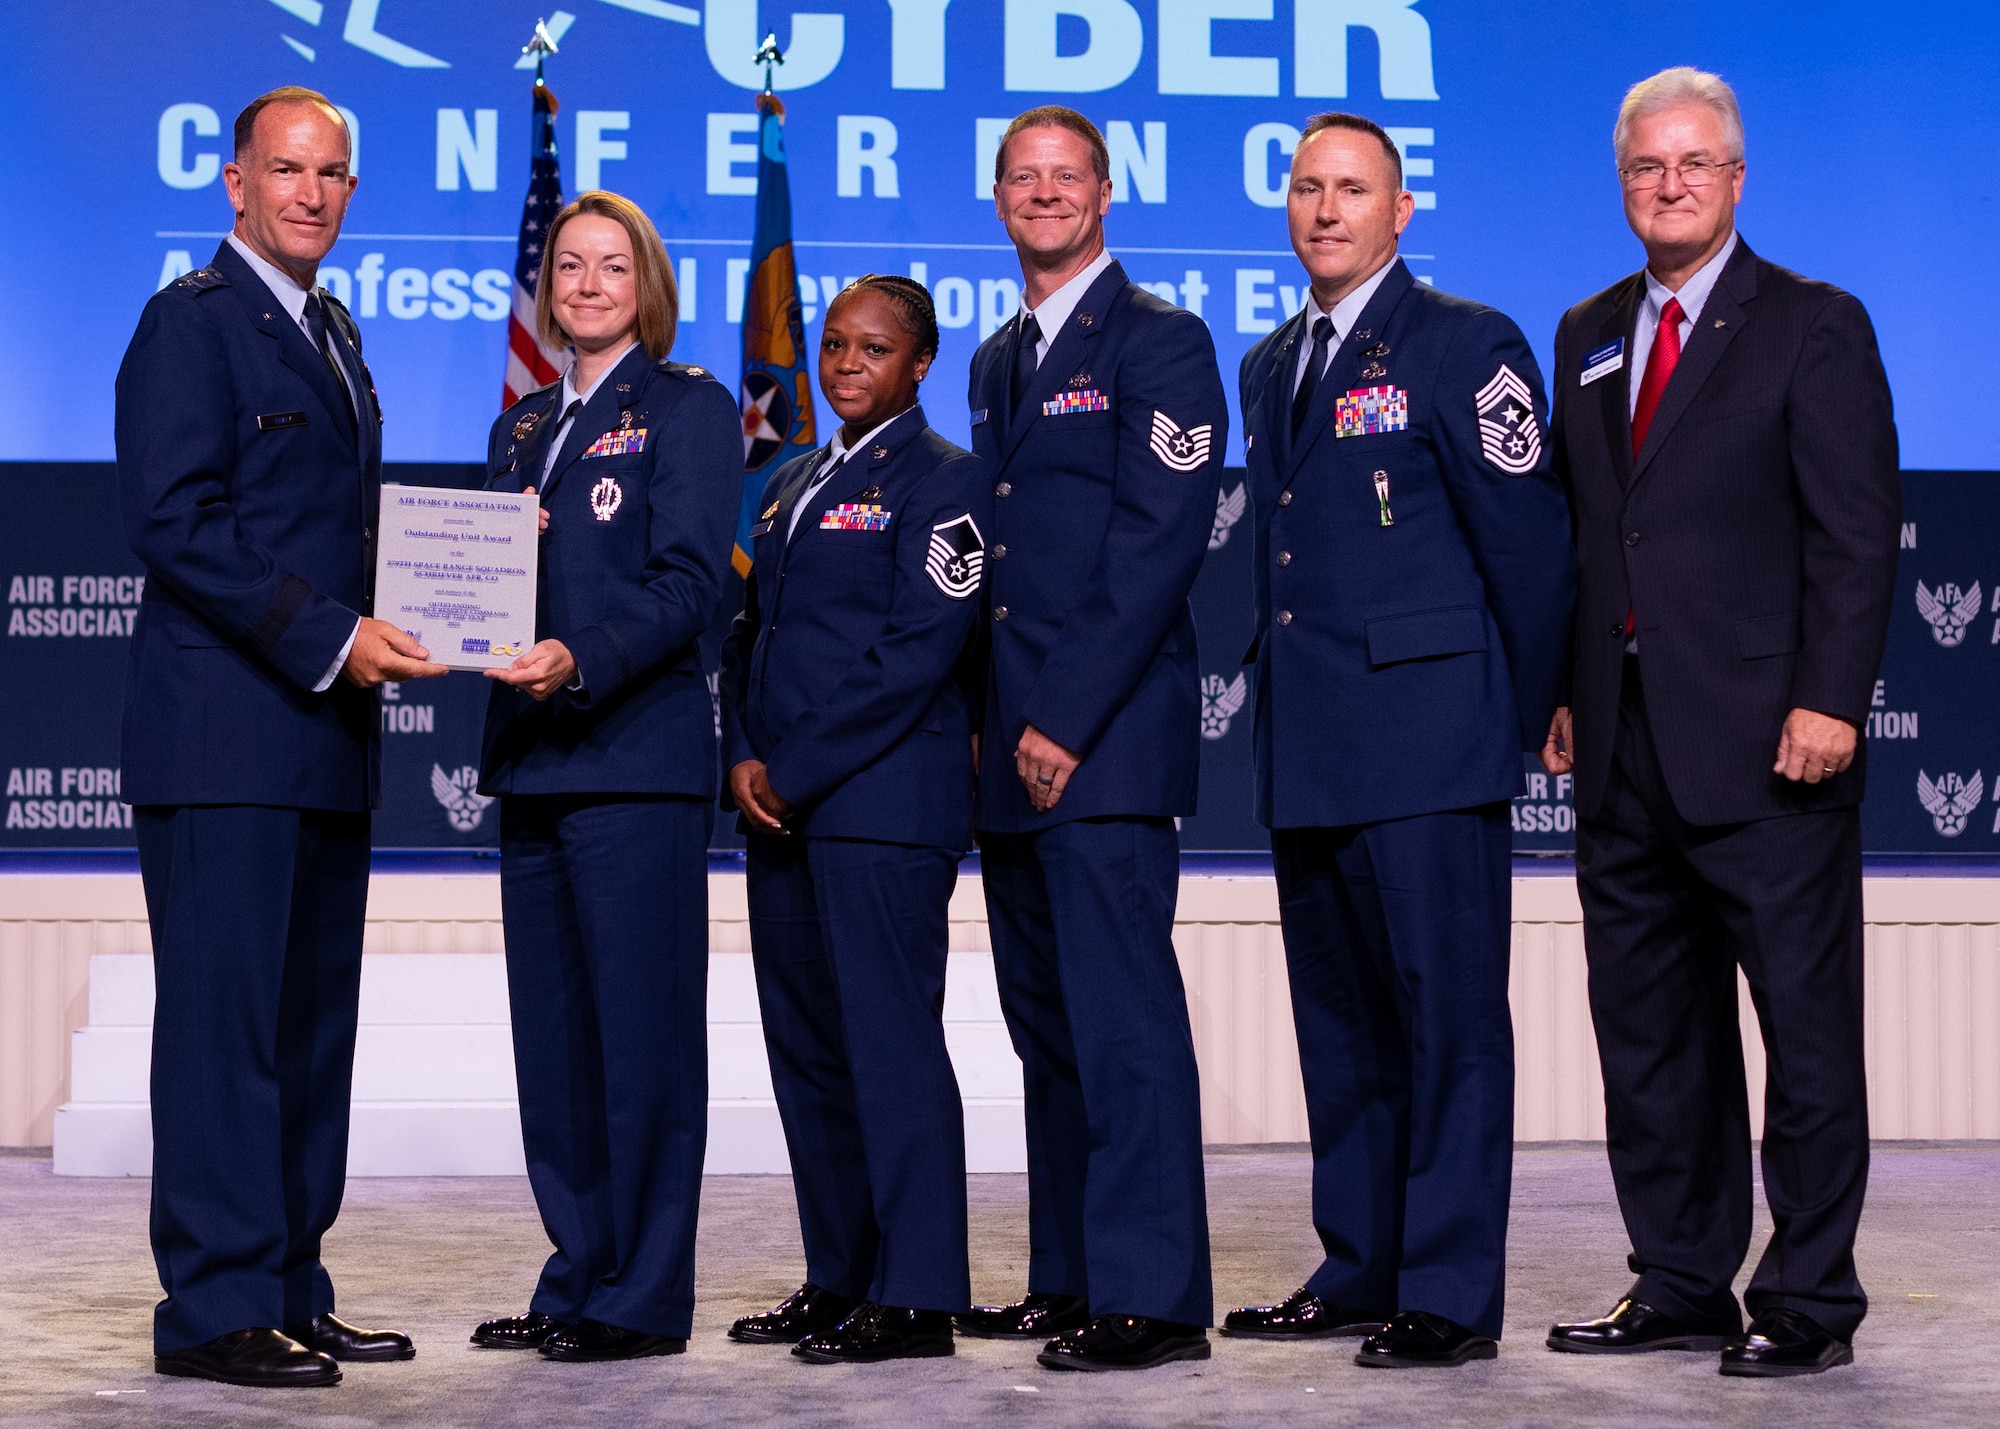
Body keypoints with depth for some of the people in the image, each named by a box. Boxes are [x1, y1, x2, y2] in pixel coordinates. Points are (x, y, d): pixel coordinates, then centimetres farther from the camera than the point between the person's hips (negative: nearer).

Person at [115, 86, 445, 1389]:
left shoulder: (334, 334, 21)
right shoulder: (191, 321, -6)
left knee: (313, 1024, 10)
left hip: (327, 736, 9)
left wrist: (377, 628, 7)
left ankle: (291, 1291, 16)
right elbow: (173, 520, -15)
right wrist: (327, 636, -18)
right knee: (224, 1021, -7)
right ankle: (215, 1310, -3)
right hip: (226, 735, -9)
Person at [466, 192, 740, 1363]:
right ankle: (579, 1279, 17)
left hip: (637, 751, -7)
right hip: (534, 757, 7)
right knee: (552, 1031, 9)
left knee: (641, 1025, -5)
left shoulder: (688, 407, 0)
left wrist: (582, 661, -24)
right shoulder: (524, 426, 20)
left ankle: (644, 1298, 1)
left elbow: (690, 584, -11)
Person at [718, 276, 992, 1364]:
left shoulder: (943, 481, -4)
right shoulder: (791, 485, 20)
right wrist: (743, 759, 2)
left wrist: (795, 773, -13)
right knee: (805, 1049, 10)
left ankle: (914, 1296, -4)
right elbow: (749, 630, 20)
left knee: (890, 1040, -8)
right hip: (782, 812, 8)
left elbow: (919, 651, -13)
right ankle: (839, 1278, 18)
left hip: (882, 802, -8)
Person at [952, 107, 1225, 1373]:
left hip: (1108, 740, -8)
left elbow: (1160, 543, -13)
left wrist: (1067, 721, -17)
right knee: (1046, 1018, 10)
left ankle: (1151, 1294, -8)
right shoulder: (998, 362, 20)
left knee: (1123, 1011, -10)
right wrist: (991, 721, 10)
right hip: (1011, 745, 8)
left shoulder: (1159, 341, -4)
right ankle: (1070, 1277, 17)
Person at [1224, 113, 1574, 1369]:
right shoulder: (1273, 366, 18)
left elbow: (1527, 540, -5)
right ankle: (1358, 1273, 20)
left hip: (1427, 742, -7)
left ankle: (1451, 1294, -2)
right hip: (1308, 748, 8)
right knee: (1339, 1019, 11)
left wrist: (1529, 722, -1)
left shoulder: (1465, 345, -4)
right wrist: (1286, 706, 15)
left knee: (1449, 1013, -5)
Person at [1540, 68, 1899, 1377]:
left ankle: (1809, 1302, 6)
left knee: (1806, 1025, -1)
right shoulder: (1589, 336, 16)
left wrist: (1829, 701, -15)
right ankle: (1681, 1283, 19)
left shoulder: (1814, 327, -1)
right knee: (1648, 1027, 10)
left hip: (1764, 741, -6)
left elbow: (1858, 532, -7)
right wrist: (1565, 693, 9)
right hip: (1626, 748, 6)